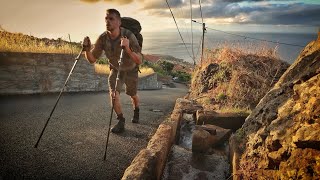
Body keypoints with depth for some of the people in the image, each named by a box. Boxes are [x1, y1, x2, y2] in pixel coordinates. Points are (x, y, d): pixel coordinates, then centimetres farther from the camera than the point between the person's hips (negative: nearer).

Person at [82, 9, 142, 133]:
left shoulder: (129, 36, -34)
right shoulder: (102, 38, -25)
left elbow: (139, 61, -39)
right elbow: (92, 59, -20)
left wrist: (127, 49, -56)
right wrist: (87, 49, -40)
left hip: (130, 70, -1)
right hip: (115, 69, 2)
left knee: (132, 95, 16)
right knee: (113, 93, -20)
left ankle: (136, 112, 50)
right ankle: (121, 121, 0)